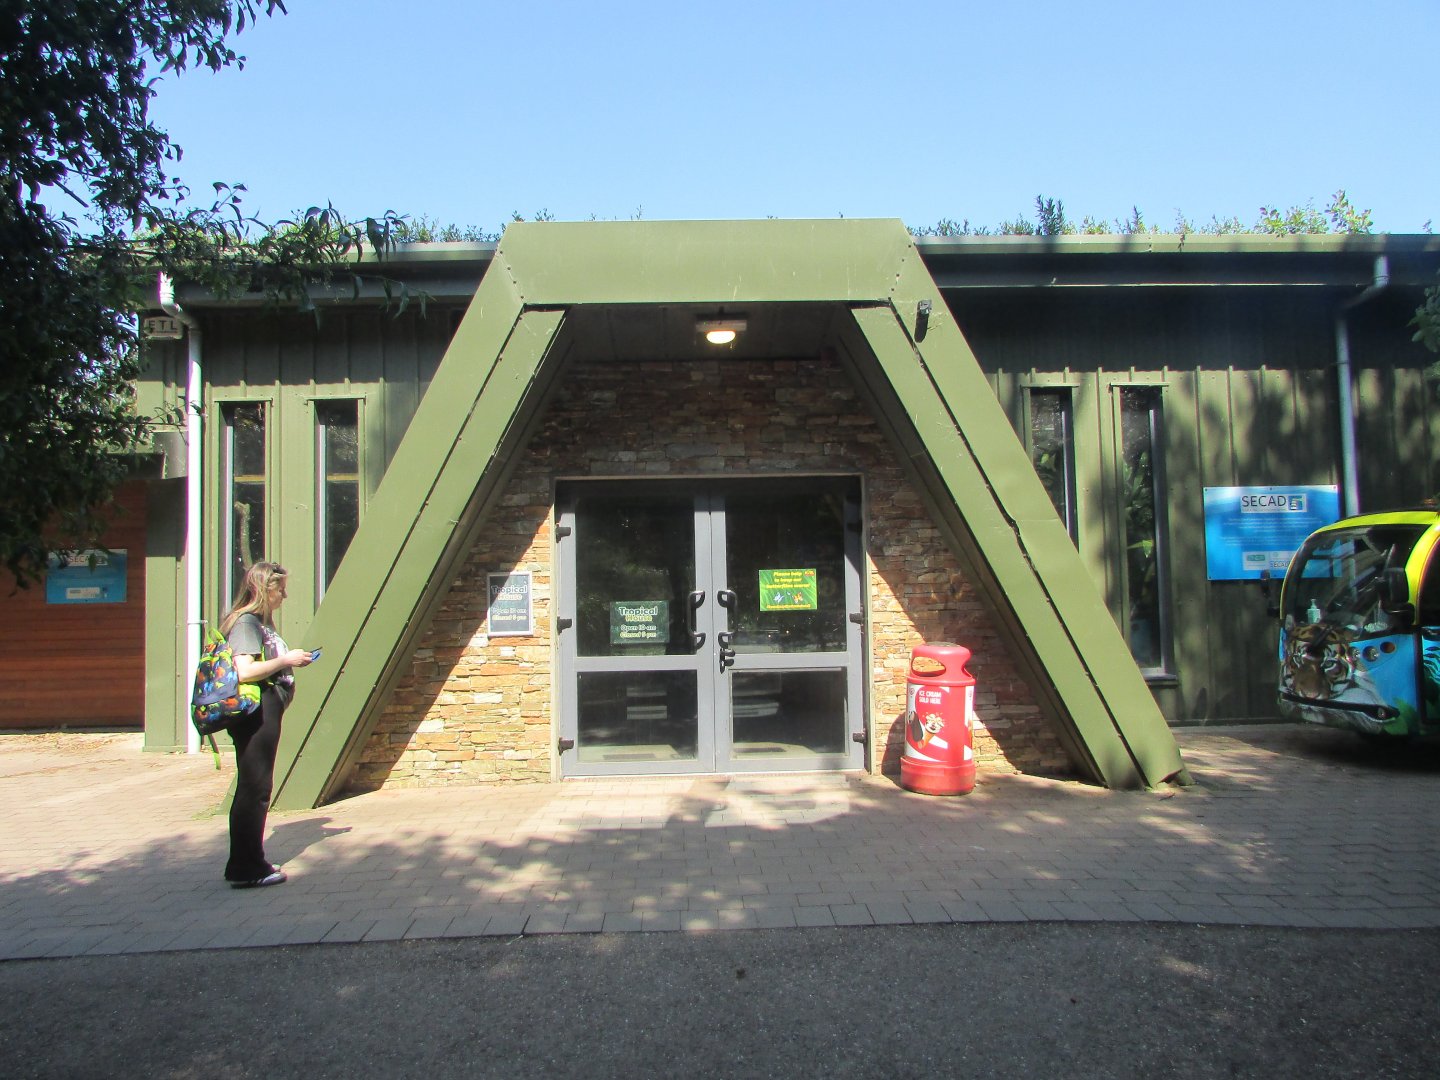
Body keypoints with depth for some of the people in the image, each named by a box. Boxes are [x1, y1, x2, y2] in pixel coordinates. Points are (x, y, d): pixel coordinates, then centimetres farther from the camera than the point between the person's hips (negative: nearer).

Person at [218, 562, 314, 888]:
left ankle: (250, 862, 26)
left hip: (264, 713, 11)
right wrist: (285, 660, -16)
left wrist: (290, 659, 7)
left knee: (255, 790, 16)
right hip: (255, 713, -11)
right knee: (253, 790, -4)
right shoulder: (245, 622, -13)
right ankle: (246, 869, 4)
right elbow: (245, 671, -25)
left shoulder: (260, 623, 17)